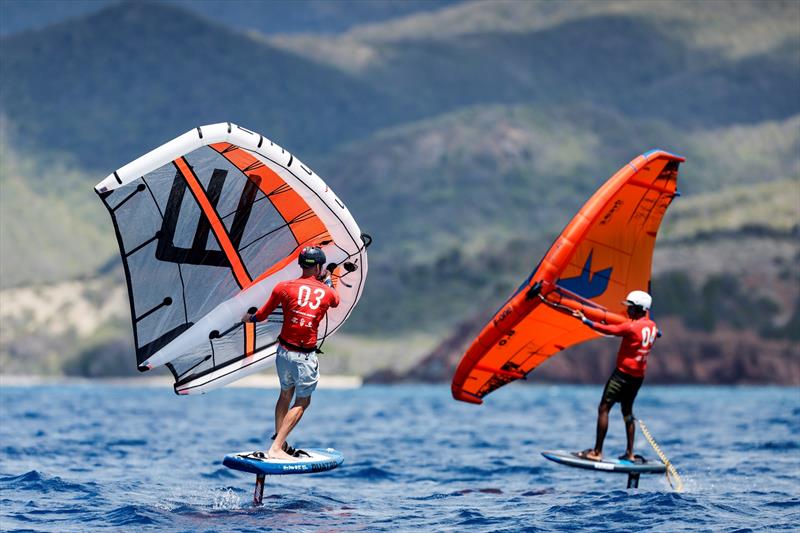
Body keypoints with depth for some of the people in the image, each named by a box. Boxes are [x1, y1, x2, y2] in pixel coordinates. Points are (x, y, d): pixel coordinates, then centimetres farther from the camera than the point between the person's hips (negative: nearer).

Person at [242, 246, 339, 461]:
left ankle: (279, 441, 24)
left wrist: (249, 318, 31)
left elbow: (262, 315, 9)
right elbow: (336, 300, 25)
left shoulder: (284, 287, -3)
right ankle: (276, 448, -1)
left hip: (283, 351, 3)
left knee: (285, 394, 23)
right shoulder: (327, 292, -2)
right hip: (305, 357, -3)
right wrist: (328, 281, 43)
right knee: (302, 402, 7)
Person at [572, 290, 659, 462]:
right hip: (639, 376, 9)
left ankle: (597, 452, -8)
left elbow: (607, 330, -18)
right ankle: (630, 453, 16)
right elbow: (658, 333, 31)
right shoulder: (652, 326, 7)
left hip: (623, 374, -8)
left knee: (603, 409, -5)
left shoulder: (631, 327, -18)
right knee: (627, 411, 19)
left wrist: (584, 320, -11)